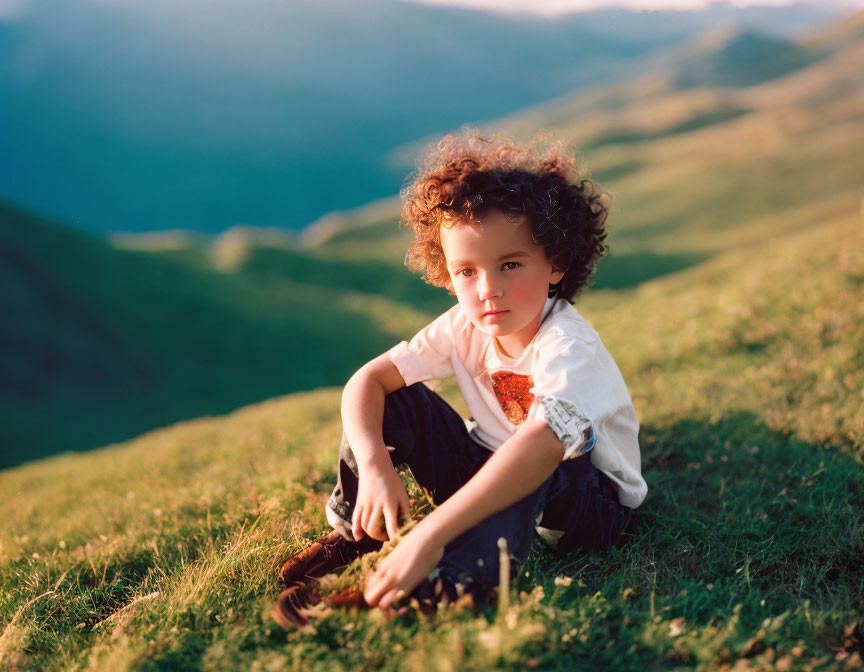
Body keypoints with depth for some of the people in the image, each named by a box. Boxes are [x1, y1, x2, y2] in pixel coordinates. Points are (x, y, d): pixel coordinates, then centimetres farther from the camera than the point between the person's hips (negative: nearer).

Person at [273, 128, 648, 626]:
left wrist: (430, 536, -55)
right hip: (491, 476, 5)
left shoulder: (567, 347, -31)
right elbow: (367, 380, -13)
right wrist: (374, 467, -33)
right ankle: (353, 533, 0)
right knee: (394, 400, -9)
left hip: (590, 500, -5)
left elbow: (541, 446, -49)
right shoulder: (466, 328, -11)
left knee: (540, 463, -39)